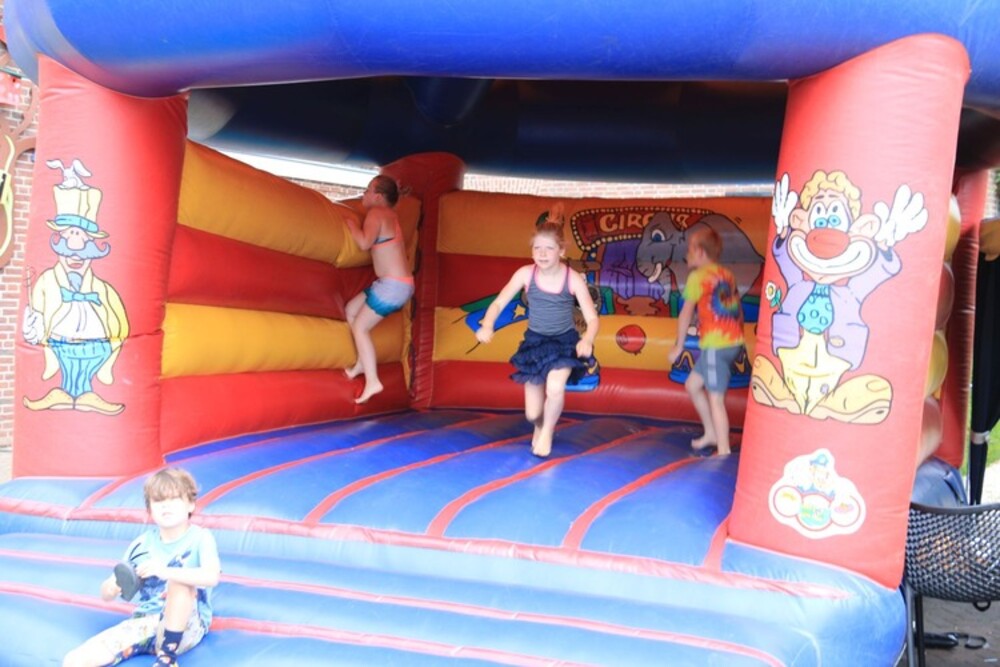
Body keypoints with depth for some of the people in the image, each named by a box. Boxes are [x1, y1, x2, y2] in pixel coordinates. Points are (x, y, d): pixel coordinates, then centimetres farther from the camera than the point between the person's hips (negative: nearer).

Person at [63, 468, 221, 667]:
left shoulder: (201, 538, -7)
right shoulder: (142, 544, 5)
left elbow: (211, 577, -27)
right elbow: (106, 594, 9)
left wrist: (165, 571, -39)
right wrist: (113, 587, -16)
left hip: (186, 627, -3)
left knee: (181, 581, -34)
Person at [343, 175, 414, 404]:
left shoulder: (376, 213, -11)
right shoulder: (390, 214, 15)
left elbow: (365, 243, -25)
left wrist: (351, 223, -9)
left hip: (393, 285, -9)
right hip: (397, 283, 9)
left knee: (360, 326, -3)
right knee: (351, 310, 18)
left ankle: (372, 381, -4)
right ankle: (363, 363, 23)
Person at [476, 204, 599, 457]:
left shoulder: (573, 278, -18)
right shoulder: (525, 274, -15)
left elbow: (592, 318, -19)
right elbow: (498, 303, -12)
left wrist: (586, 340, -41)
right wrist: (487, 326, -34)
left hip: (565, 341, -1)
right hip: (535, 341, 2)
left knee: (555, 388, -31)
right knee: (532, 414, 3)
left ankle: (547, 431, 2)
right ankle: (540, 425, 45)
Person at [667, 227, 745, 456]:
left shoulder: (698, 276, -6)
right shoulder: (727, 274, 14)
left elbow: (686, 314, -6)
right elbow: (737, 310, 14)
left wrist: (679, 346, 1)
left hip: (715, 345, -8)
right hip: (734, 341, 8)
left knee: (715, 399, -3)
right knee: (693, 384, 20)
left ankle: (724, 451, 0)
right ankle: (711, 433, 26)